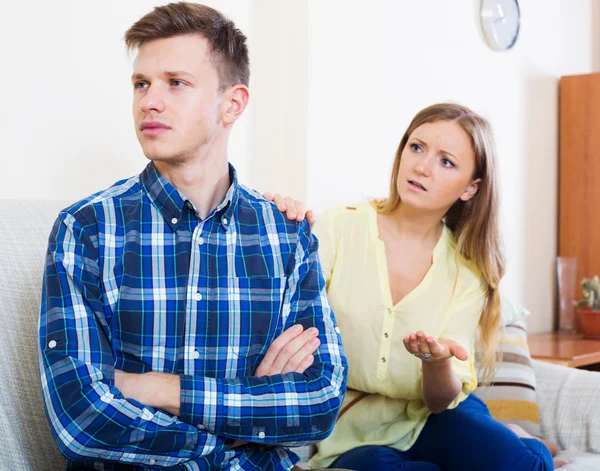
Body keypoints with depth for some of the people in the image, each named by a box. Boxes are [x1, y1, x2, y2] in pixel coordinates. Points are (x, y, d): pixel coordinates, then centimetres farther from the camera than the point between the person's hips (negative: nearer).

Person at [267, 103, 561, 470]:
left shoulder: (468, 272, -2)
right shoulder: (338, 230, -10)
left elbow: (441, 402, -5)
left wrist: (438, 362, -27)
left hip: (428, 420, 1)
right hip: (351, 436, -1)